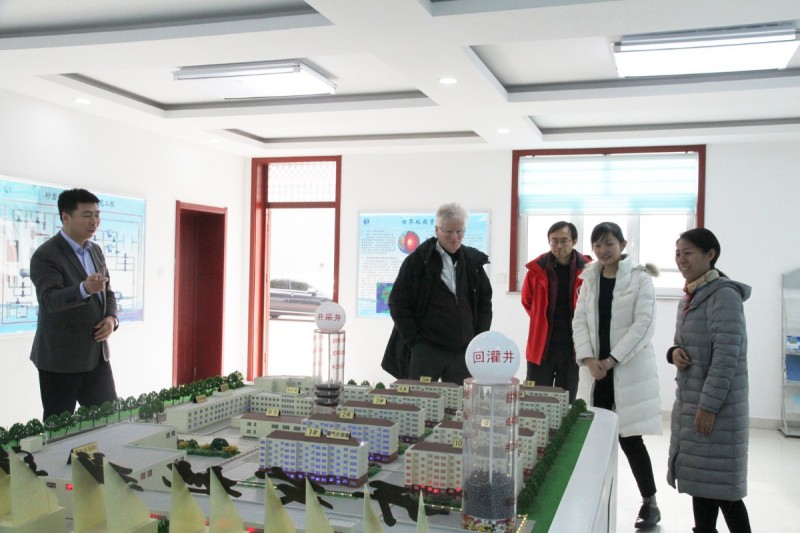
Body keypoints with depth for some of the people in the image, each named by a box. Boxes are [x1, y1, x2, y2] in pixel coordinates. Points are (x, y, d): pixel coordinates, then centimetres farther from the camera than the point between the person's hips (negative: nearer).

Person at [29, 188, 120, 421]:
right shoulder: (45, 255, -14)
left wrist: (111, 318, -5)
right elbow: (50, 299, -27)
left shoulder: (96, 251, 10)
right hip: (61, 357, -7)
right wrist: (84, 289, -46)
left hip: (97, 354, 7)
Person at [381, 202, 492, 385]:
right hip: (425, 350, -3)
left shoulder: (473, 261, 6)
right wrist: (414, 341, -6)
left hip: (463, 351, 3)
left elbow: (485, 300, 15)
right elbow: (397, 303, -2)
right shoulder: (418, 260, -4)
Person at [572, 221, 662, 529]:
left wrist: (612, 360, -14)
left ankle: (650, 503, 12)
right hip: (594, 369, 4)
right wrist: (589, 359, -8)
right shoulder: (590, 279, 11)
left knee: (629, 437, -4)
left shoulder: (640, 278, -3)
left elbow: (644, 324, -10)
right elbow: (580, 321, 6)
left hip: (629, 367, -4)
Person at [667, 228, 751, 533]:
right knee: (700, 478, 13)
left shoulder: (724, 295, -15)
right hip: (690, 401, 9)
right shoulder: (691, 296, 12)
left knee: (720, 483, -1)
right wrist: (675, 353, -2)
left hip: (716, 405, -8)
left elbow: (727, 355, -20)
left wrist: (709, 405, -21)